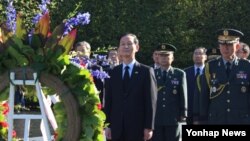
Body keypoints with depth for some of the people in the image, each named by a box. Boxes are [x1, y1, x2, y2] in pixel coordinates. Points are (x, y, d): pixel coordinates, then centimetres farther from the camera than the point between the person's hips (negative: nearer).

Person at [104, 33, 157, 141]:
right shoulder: (113, 73, 11)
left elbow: (150, 101, -2)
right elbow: (108, 101, 9)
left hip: (138, 128, -3)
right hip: (117, 128, 3)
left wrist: (149, 127, -9)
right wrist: (108, 125, 2)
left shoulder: (146, 71, 2)